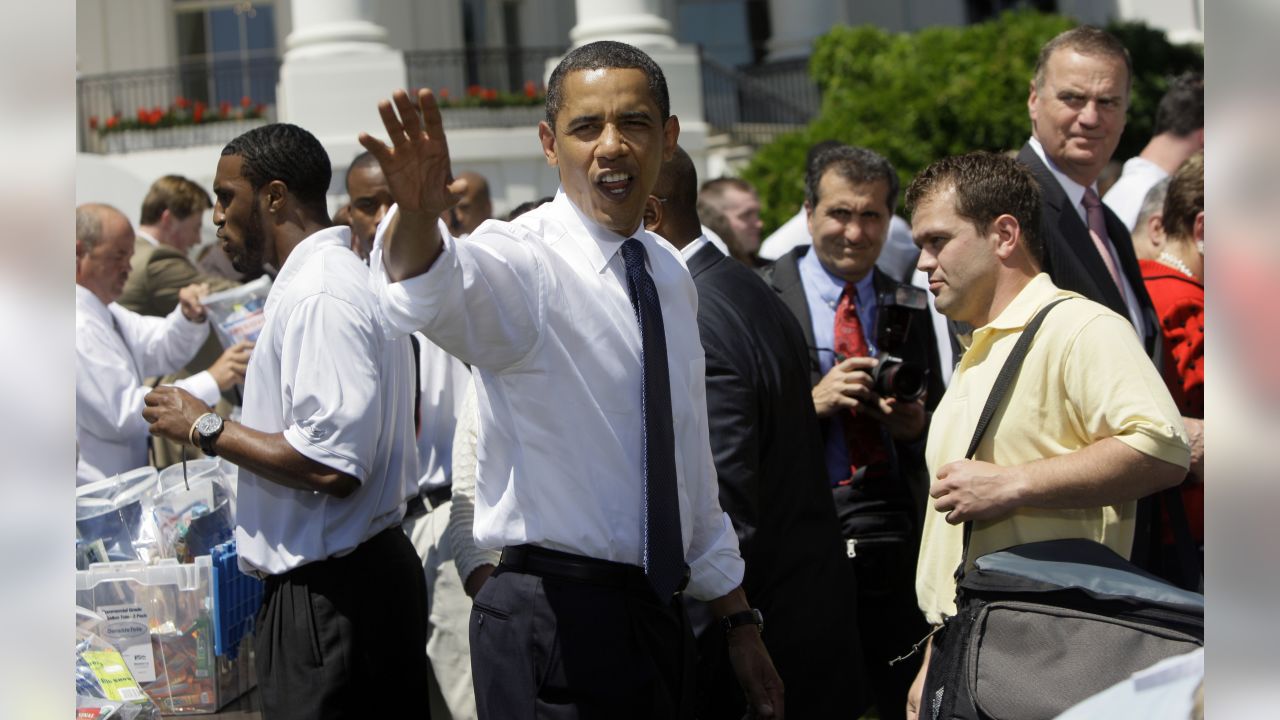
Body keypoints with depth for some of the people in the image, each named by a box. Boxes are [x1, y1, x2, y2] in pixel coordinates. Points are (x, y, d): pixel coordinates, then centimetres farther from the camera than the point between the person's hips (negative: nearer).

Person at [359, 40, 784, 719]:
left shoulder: (669, 274, 10)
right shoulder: (523, 260, -13)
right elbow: (440, 292, -38)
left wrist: (738, 619, 19)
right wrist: (417, 213, -60)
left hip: (659, 613, 7)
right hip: (553, 627, -7)